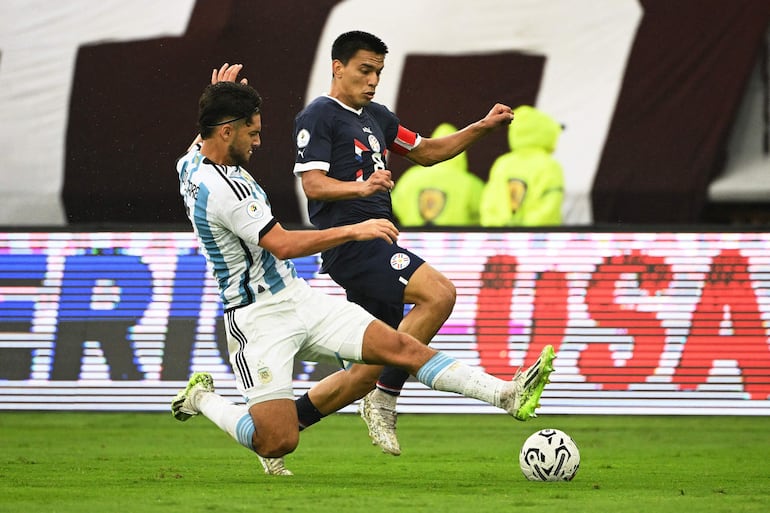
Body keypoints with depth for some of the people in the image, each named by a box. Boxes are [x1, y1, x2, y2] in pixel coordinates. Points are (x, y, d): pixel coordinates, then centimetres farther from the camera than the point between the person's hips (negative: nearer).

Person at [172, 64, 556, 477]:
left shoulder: (191, 165, 7)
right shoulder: (224, 187, -24)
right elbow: (283, 245, -26)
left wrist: (219, 99, 34)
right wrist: (353, 231, -21)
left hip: (297, 297, 10)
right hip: (260, 319, -10)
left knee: (400, 346, -4)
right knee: (277, 443, -13)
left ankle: (507, 394, -13)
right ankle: (202, 398, 15)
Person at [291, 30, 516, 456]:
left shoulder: (375, 116, 22)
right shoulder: (319, 116, -4)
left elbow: (426, 152, 29)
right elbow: (312, 183, -14)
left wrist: (482, 127, 17)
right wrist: (362, 186, -32)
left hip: (377, 247, 9)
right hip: (351, 243, -9)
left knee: (372, 369, 7)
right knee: (439, 293, -27)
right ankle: (384, 400, -20)